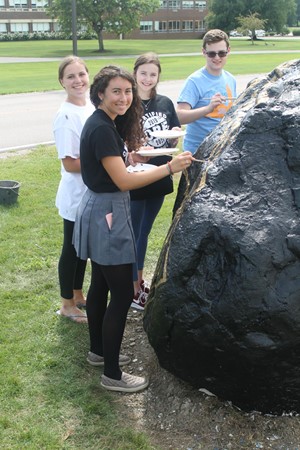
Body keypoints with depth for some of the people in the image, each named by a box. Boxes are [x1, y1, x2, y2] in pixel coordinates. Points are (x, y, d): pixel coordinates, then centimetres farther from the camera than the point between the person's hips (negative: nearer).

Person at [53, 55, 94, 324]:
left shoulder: (91, 107, 3)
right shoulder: (66, 116, -20)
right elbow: (70, 163, -21)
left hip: (93, 192, 8)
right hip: (76, 194, -7)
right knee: (72, 249, 7)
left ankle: (78, 295, 37)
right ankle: (67, 304, 25)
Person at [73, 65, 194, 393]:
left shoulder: (104, 123, 9)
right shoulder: (102, 129, -21)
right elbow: (123, 181, -25)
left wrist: (130, 156, 5)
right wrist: (169, 168, -27)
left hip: (100, 211, 10)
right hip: (106, 214, -10)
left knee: (100, 286, 19)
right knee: (122, 294, -4)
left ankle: (98, 351, 35)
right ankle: (112, 375, 7)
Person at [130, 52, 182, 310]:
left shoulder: (165, 103, 4)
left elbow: (172, 144, 11)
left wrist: (175, 135, -11)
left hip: (159, 178, 5)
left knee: (145, 232, 19)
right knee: (133, 235, 6)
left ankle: (140, 280, 35)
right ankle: (133, 289, 19)